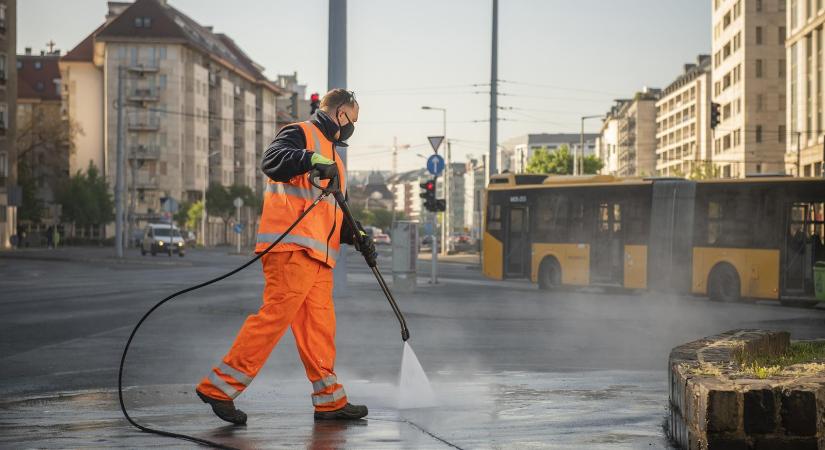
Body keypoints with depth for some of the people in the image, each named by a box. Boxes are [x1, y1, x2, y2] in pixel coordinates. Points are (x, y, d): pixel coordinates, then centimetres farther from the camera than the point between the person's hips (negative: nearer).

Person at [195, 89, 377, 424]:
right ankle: (219, 386, -12)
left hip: (318, 257, 10)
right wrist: (312, 160, -34)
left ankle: (330, 400, 11)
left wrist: (355, 236, 16)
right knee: (276, 315, -14)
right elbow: (272, 160, -20)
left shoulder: (330, 154, 30)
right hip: (291, 248, -10)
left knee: (319, 325, 8)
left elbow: (334, 213, 32)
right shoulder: (301, 134, 1)